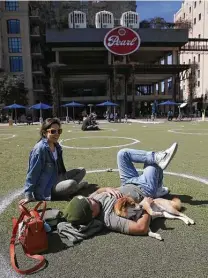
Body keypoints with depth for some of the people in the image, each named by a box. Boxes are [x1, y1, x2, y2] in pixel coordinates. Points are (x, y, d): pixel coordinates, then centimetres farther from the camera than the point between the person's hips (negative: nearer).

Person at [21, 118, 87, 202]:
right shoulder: (40, 148, -21)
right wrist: (28, 195, -16)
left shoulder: (57, 146, 3)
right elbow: (32, 173, -17)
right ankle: (80, 185, 4)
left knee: (81, 171, 6)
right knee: (71, 184, -29)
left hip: (56, 179, 8)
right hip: (45, 188, -8)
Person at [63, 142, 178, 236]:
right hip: (143, 191, -5)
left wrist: (108, 189, -18)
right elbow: (142, 228, -48)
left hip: (128, 185, 6)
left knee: (123, 153, -2)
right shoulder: (109, 219, -42)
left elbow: (98, 191, 3)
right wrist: (147, 206, -35)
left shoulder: (90, 202, -21)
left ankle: (158, 157, -1)